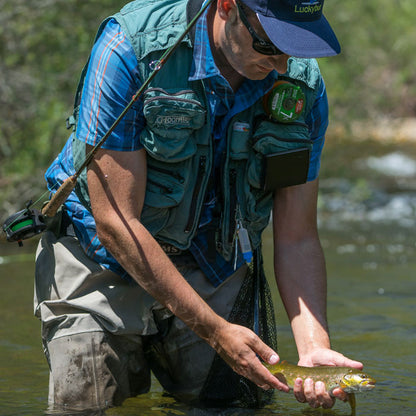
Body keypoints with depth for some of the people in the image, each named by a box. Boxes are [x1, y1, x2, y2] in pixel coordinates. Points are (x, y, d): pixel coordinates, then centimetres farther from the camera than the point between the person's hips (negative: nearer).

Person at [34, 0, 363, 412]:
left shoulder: (303, 86, -14)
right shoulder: (129, 49, -27)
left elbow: (297, 238, -8)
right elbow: (115, 222, -26)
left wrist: (314, 347, -26)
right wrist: (215, 330, -28)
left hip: (213, 271, 3)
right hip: (103, 260, -3)